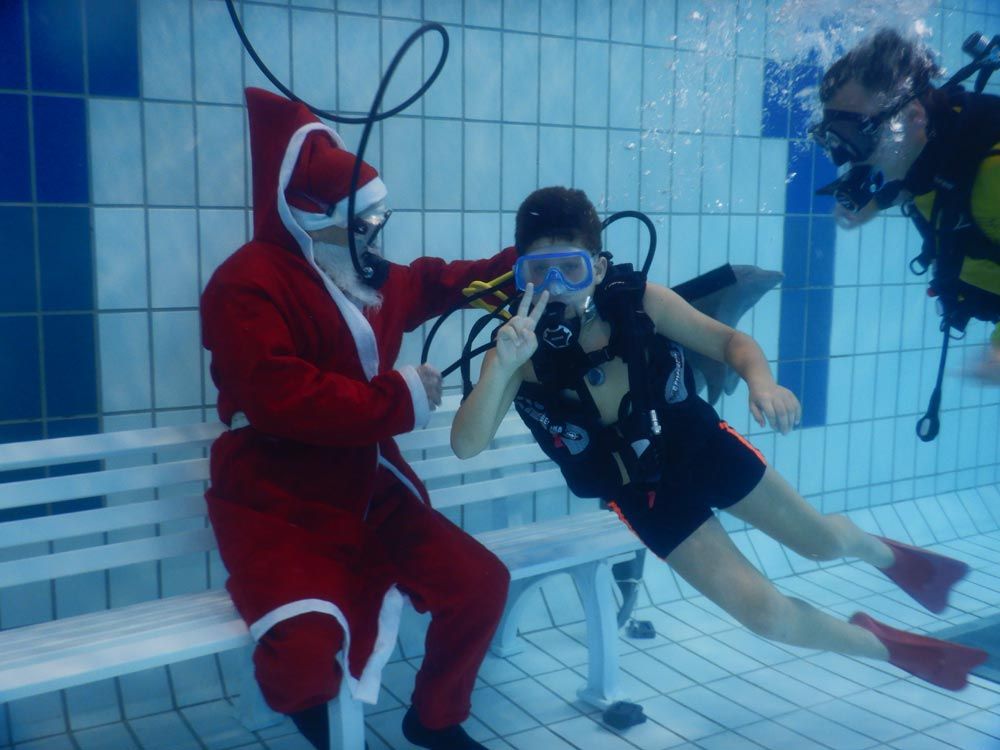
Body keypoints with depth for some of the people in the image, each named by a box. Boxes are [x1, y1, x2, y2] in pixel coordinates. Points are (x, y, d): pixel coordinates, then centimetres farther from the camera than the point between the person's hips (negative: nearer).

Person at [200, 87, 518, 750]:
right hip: (278, 505, -7)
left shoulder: (370, 279, 9)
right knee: (308, 642, -30)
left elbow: (441, 283, 27)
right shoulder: (249, 283, -14)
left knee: (481, 583, -2)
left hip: (369, 491, 7)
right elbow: (281, 398, -26)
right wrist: (400, 399, -19)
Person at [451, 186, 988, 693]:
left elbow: (729, 340, -9)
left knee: (823, 540, 15)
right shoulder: (521, 351, -24)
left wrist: (761, 380, -32)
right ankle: (889, 647, 27)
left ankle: (888, 556, 54)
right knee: (766, 613, -3)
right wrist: (502, 365, -49)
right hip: (644, 494, -1)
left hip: (706, 448, 1)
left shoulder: (637, 300, -21)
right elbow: (466, 445, -33)